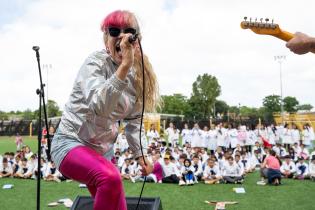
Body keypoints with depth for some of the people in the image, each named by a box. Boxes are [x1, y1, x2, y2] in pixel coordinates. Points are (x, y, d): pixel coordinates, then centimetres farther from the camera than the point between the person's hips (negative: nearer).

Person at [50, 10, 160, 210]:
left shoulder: (138, 75, 2)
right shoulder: (96, 62, -18)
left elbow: (134, 120, 12)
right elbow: (99, 106, -37)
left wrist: (141, 153, 2)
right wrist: (124, 66, -44)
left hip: (104, 149, 8)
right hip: (72, 143, -7)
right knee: (111, 177, -35)